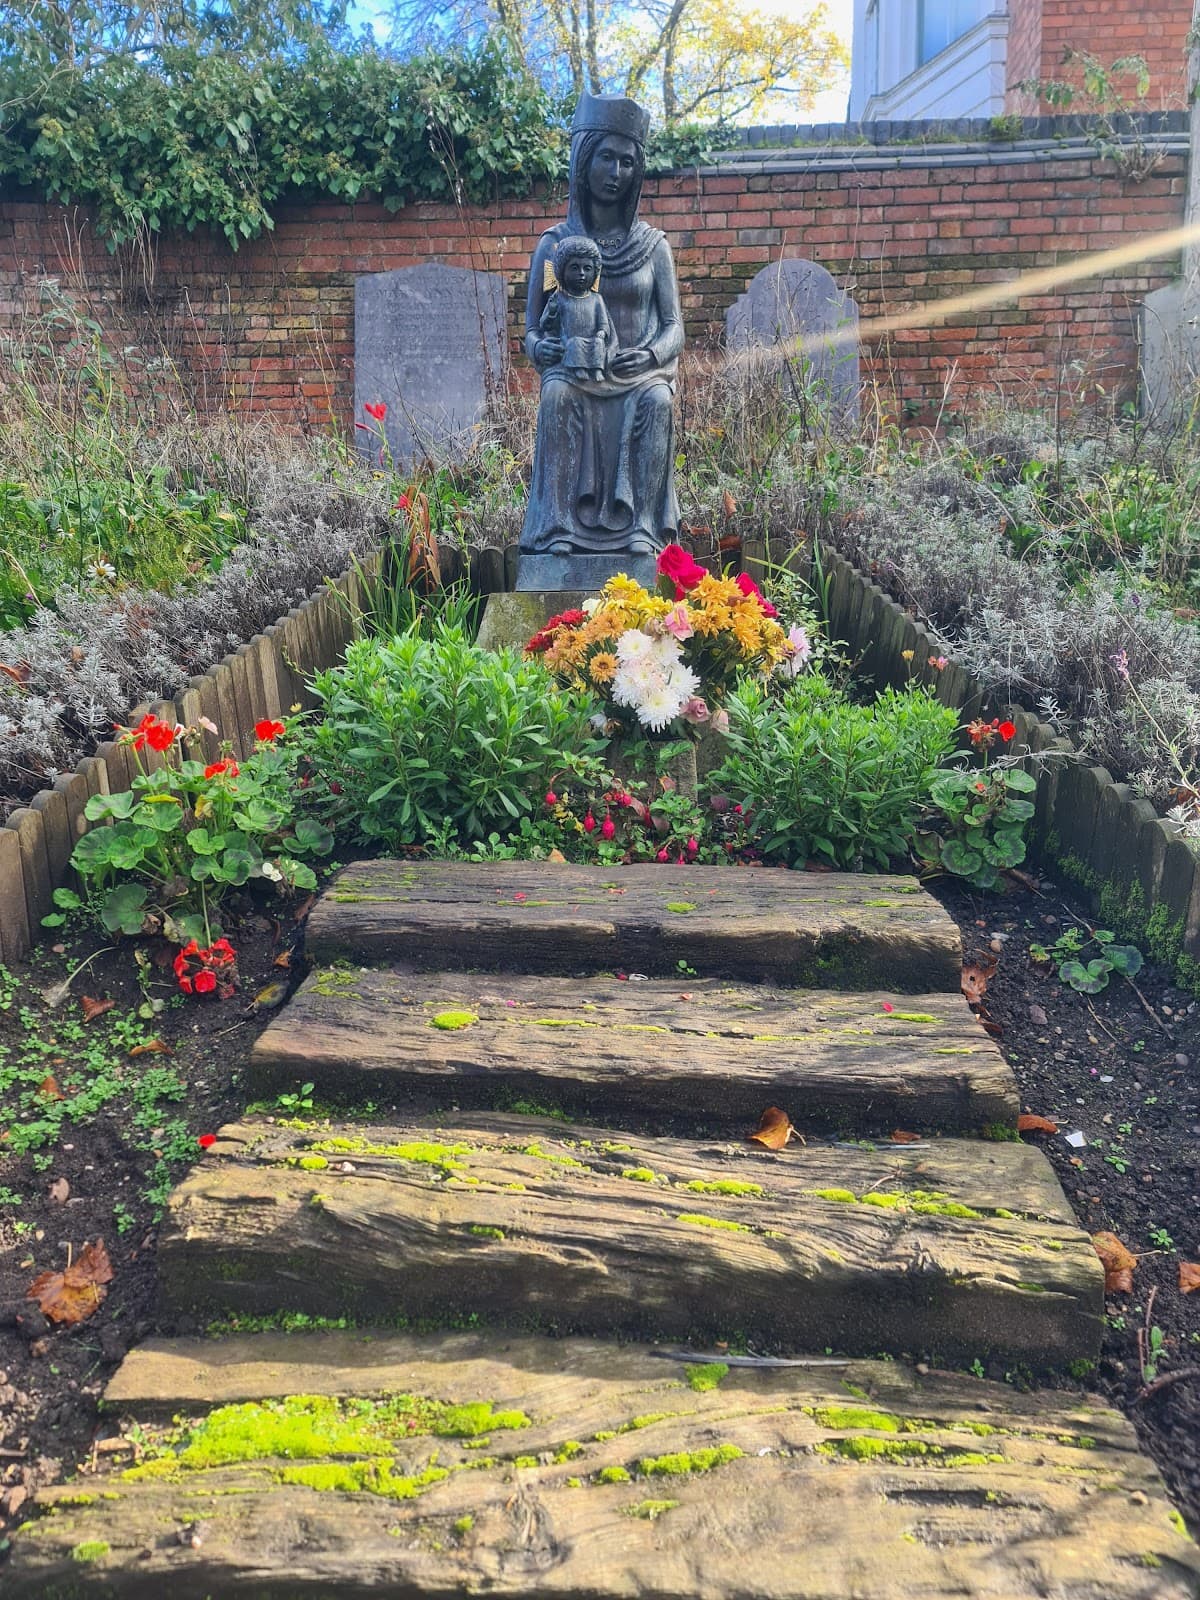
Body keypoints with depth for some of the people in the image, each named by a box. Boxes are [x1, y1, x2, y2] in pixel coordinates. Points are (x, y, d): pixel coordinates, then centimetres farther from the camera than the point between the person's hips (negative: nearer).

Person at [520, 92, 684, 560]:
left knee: (656, 400, -34)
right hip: (577, 371, 0)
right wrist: (540, 347, -17)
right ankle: (559, 526, -34)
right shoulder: (554, 244, 8)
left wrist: (651, 355, -17)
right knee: (557, 394, -34)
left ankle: (640, 526, -32)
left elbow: (674, 326, 6)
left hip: (639, 373, 0)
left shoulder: (653, 245, 10)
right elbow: (531, 328, 8)